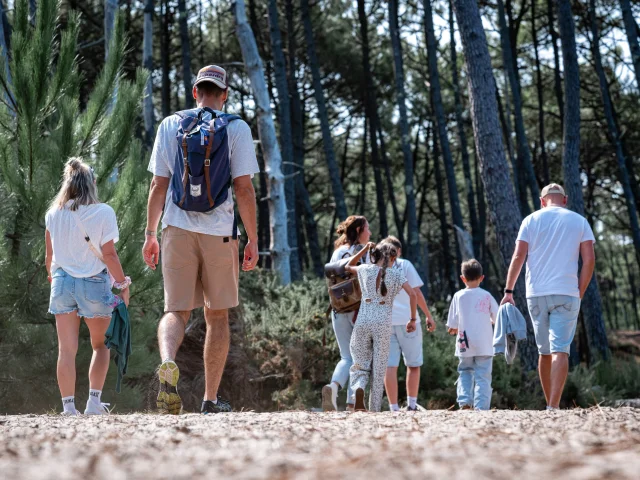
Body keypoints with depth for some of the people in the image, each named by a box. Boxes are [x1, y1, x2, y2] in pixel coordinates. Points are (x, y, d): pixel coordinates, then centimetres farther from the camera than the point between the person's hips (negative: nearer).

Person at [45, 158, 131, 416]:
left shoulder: (53, 214, 2)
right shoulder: (103, 213, -9)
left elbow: (50, 255, 8)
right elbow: (109, 254, -10)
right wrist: (123, 284, -1)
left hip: (62, 281, 3)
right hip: (94, 282, -2)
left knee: (67, 349, 5)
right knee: (100, 345, 14)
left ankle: (68, 406, 2)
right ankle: (94, 401, 5)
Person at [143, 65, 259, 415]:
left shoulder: (170, 125, 8)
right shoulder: (237, 128, 2)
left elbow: (158, 185, 6)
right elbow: (244, 188, -4)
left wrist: (150, 234, 11)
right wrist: (253, 239, 2)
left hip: (177, 229, 1)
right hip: (219, 231, -1)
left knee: (176, 311, 1)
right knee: (217, 315, 10)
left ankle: (167, 364, -31)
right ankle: (211, 398, 13)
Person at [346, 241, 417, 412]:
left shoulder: (365, 269, 9)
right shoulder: (396, 273, 4)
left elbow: (349, 266, 31)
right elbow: (412, 294, -7)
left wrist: (366, 249, 27)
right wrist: (412, 319, 0)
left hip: (363, 321, 1)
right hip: (383, 323, -1)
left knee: (360, 366, 9)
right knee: (379, 369, 6)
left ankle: (358, 389, -23)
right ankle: (374, 410, 2)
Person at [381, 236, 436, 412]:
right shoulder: (404, 265, 3)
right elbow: (416, 292, -2)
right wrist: (429, 316, 4)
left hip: (383, 323, 2)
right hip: (407, 320, -2)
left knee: (390, 365, -1)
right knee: (413, 364, 11)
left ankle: (394, 408, -5)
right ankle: (412, 405, 8)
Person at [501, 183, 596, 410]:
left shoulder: (531, 220, 8)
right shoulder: (579, 221, 8)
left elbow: (518, 257, -1)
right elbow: (589, 259, 0)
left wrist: (509, 291, 1)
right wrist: (580, 293, 6)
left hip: (536, 294, 2)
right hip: (566, 294, -2)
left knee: (545, 352, 13)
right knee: (560, 350, -9)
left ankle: (549, 405, 18)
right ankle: (554, 406, -22)